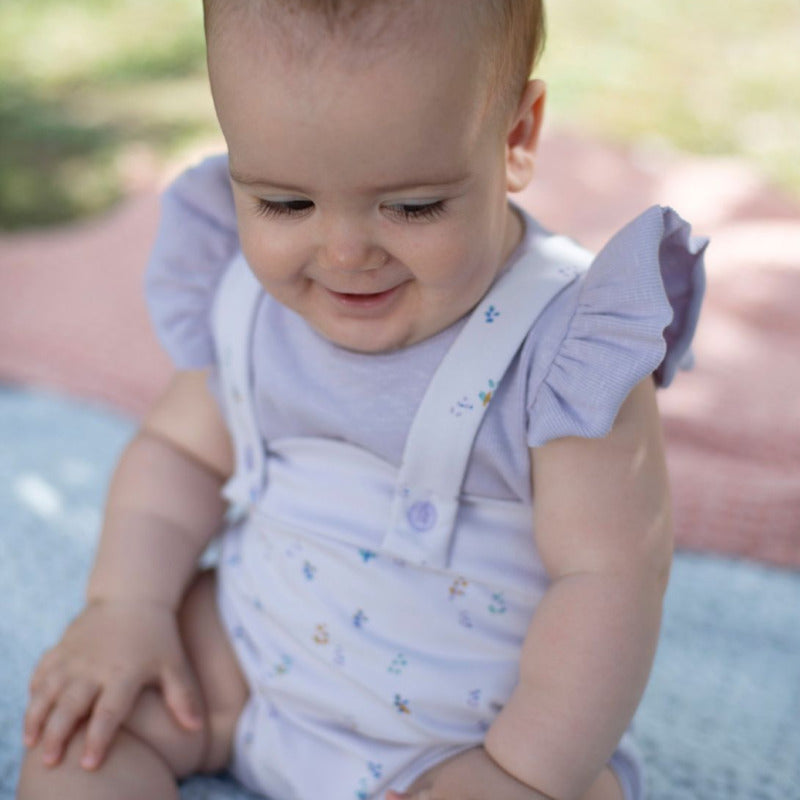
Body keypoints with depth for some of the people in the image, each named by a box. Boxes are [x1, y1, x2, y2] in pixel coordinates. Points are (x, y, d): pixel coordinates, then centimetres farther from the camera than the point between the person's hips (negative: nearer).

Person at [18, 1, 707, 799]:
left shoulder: (561, 347, -24)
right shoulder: (247, 300, -7)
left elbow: (608, 576, -23)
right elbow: (182, 446, 6)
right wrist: (126, 603, -6)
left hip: (471, 727, -4)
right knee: (79, 711, -2)